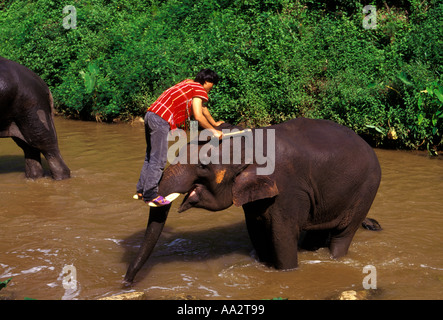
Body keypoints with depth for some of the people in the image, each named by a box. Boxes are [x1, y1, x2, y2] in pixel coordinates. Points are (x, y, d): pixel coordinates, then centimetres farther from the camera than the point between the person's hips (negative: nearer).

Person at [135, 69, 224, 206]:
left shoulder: (189, 83, 25)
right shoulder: (199, 89, -3)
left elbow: (202, 107, 39)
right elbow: (198, 116, -12)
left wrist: (214, 123, 49)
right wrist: (213, 131, -1)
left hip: (151, 114, 10)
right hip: (161, 120, -10)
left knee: (151, 156, 17)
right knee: (158, 160, -6)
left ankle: (141, 191, 23)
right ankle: (150, 196, -3)